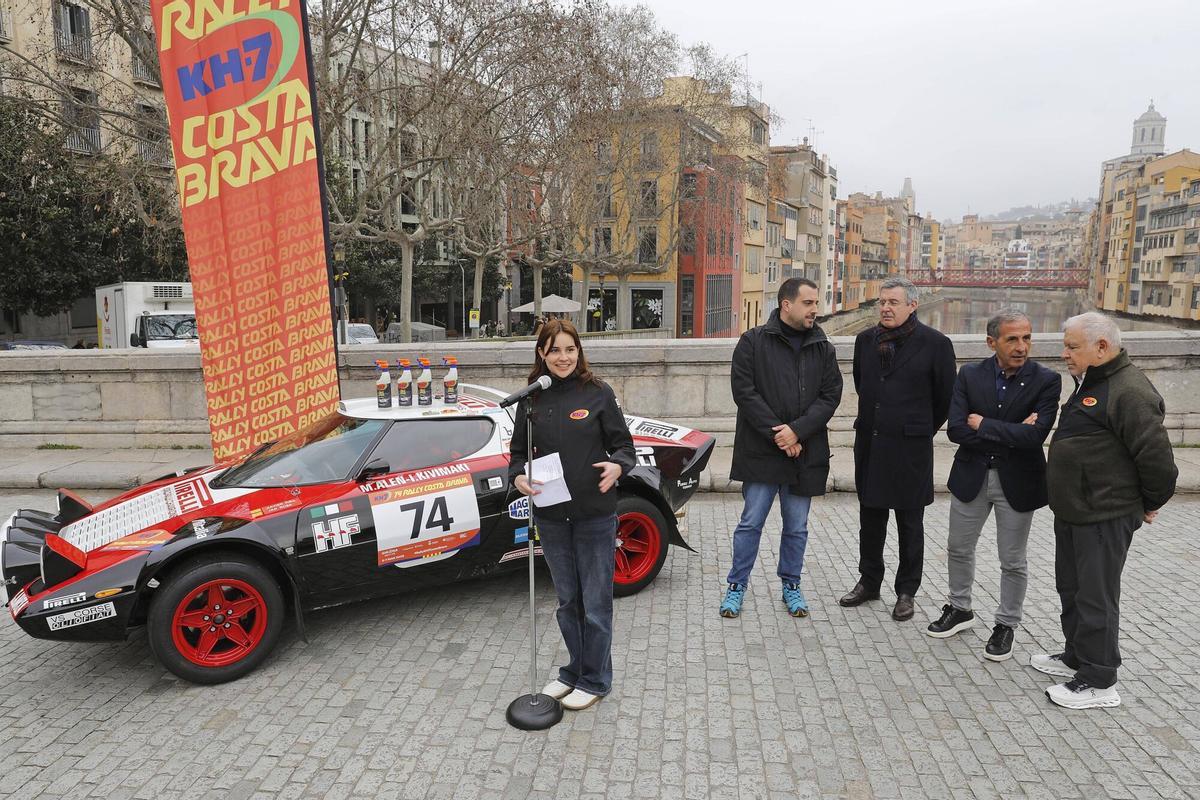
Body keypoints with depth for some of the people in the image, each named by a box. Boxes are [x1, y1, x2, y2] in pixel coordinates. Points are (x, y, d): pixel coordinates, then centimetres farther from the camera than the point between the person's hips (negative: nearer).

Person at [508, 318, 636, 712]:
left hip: (595, 515, -3)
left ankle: (595, 679, 23)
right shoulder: (532, 400, 4)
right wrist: (519, 477, -9)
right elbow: (519, 451, 12)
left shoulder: (598, 393, -5)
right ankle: (574, 670, 35)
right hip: (551, 515, 4)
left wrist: (617, 466, -22)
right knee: (567, 600, 17)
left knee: (595, 601, 6)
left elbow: (623, 444, -1)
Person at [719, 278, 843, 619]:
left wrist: (797, 431, -13)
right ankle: (737, 585, 18)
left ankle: (791, 585, 29)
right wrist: (776, 434, -15)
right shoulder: (753, 341, -3)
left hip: (805, 453, 3)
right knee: (751, 523, 4)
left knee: (797, 526, 13)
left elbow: (830, 396, 1)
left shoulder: (823, 348, 7)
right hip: (761, 451, -3)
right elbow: (744, 391, -10)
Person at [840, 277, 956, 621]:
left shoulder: (935, 343, -9)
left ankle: (906, 591, 22)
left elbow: (945, 396, -1)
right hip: (870, 443, 5)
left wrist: (922, 430, 7)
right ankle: (869, 582, 29)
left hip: (910, 447, -4)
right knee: (870, 518, 14)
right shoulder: (866, 340, 5)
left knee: (910, 524, 9)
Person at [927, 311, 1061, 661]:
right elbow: (955, 429, -14)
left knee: (1012, 561, 11)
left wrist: (982, 425, -16)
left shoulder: (1046, 380, -11)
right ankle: (960, 609, 38)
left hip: (1017, 481, -2)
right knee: (959, 549, 16)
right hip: (971, 476, 3)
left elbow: (1035, 435, -23)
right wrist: (1009, 433, -19)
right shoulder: (969, 375, -5)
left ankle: (1006, 624, 30)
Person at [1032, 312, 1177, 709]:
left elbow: (1157, 457, -22)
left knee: (1096, 596, 1)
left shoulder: (1129, 392, -21)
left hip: (1105, 517, -10)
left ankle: (1099, 682, 14)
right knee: (1071, 587, 20)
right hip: (1073, 512, 10)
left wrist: (1149, 504, -8)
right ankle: (1076, 657, 37)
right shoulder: (1090, 384, 12)